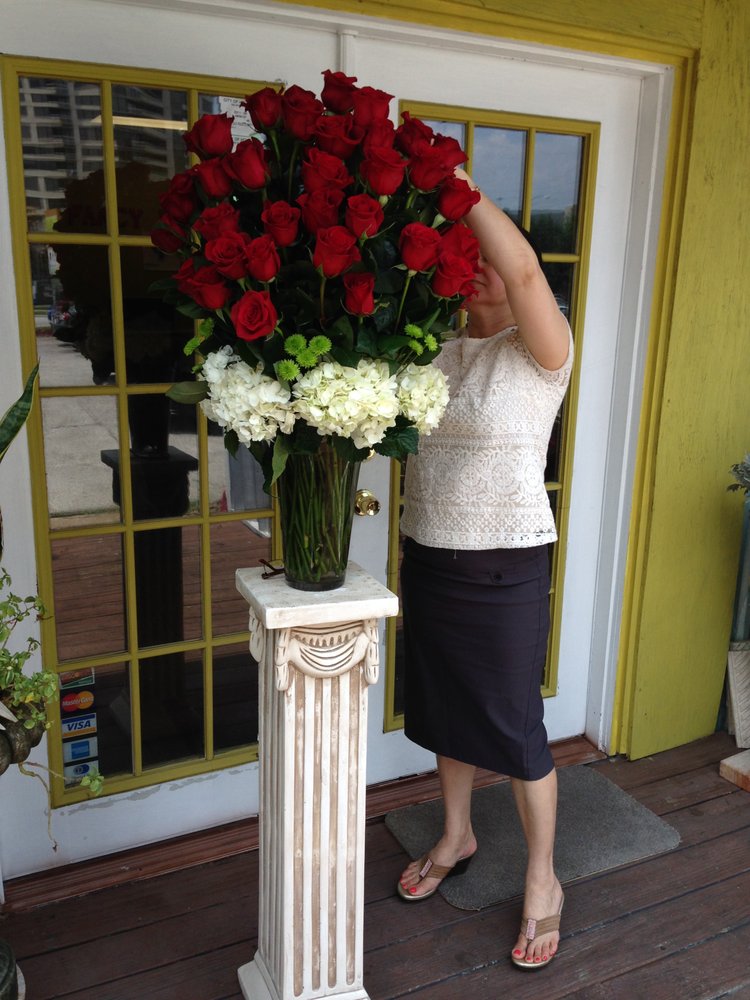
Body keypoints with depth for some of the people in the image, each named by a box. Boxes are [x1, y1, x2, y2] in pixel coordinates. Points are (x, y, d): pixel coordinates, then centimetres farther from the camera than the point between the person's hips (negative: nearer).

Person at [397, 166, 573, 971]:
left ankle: (542, 882, 27)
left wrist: (455, 179, -26)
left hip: (504, 566, -6)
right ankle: (456, 838, 43)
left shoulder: (542, 350, -11)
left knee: (513, 723, 5)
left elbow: (523, 268, -28)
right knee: (443, 706, 19)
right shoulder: (433, 346, 8)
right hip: (427, 554, 6)